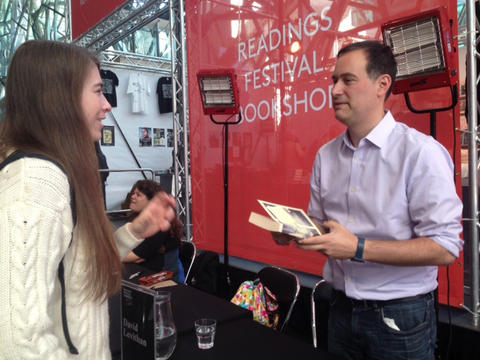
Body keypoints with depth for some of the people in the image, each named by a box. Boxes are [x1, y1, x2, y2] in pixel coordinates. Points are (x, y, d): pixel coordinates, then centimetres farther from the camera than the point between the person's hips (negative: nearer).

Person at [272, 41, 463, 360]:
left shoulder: (420, 152, -16)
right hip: (342, 308, 5)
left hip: (400, 317, -5)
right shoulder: (326, 155, 2)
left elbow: (444, 248, -18)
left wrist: (357, 249, -25)